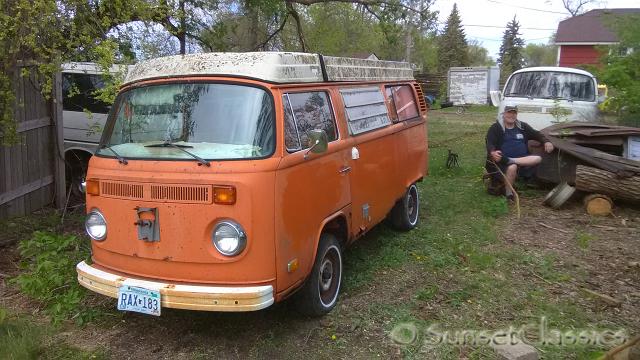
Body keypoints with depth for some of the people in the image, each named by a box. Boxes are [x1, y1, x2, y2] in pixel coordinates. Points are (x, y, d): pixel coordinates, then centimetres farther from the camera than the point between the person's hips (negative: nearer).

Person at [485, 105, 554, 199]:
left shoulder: (523, 126, 18)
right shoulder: (496, 128, 3)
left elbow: (536, 134, 22)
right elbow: (490, 143, -9)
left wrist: (546, 142, -1)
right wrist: (492, 153, -33)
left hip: (522, 159, 5)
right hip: (503, 159, -5)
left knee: (538, 159, -23)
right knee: (512, 167, -39)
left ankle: (510, 160, -34)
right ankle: (508, 193, -25)